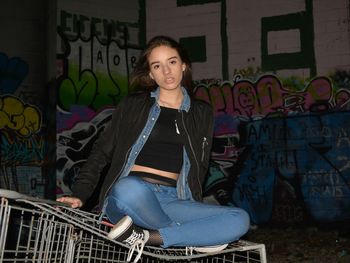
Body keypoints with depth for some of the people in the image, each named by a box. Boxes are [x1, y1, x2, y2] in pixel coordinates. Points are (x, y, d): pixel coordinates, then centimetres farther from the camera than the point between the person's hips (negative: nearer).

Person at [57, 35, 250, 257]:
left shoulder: (201, 113, 17)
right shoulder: (133, 105, 12)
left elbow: (200, 166, 18)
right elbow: (102, 151, 12)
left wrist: (192, 209, 4)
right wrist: (80, 194, 0)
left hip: (173, 201, 3)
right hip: (130, 194, -3)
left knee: (240, 220, -24)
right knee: (130, 189, -42)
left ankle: (147, 238, -27)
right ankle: (191, 238, -19)